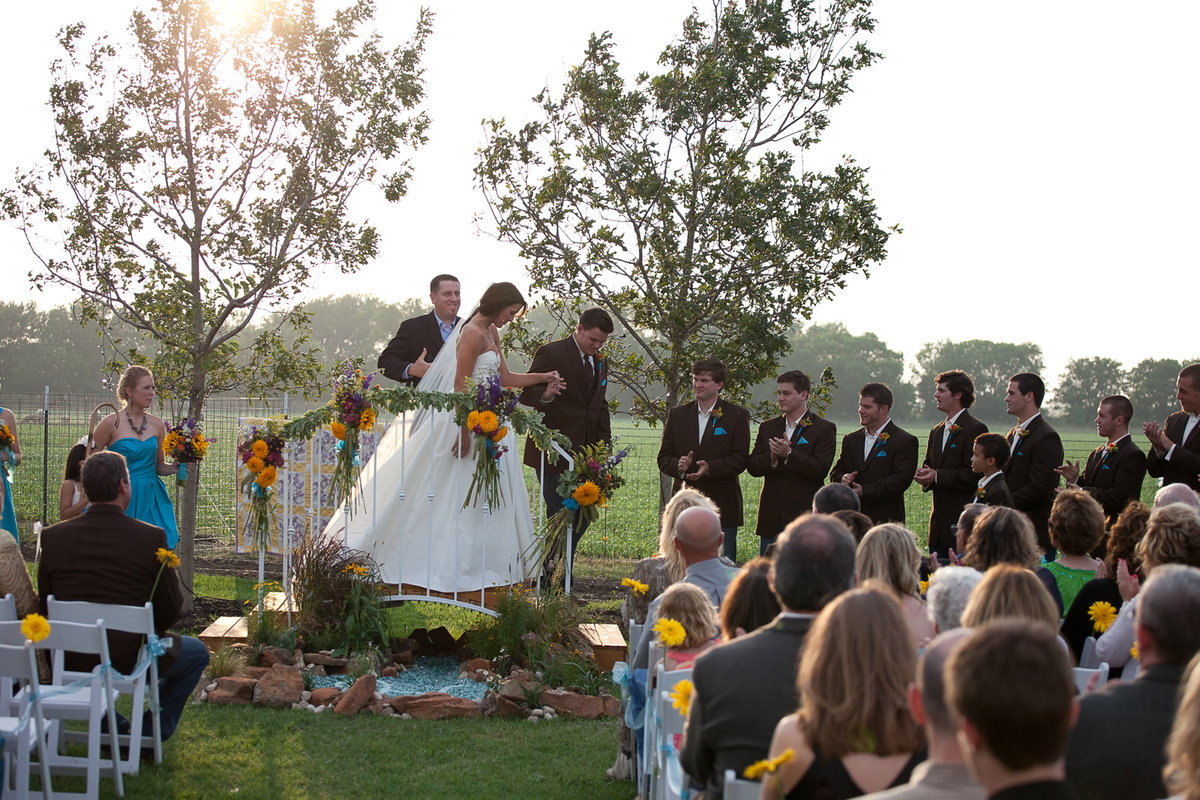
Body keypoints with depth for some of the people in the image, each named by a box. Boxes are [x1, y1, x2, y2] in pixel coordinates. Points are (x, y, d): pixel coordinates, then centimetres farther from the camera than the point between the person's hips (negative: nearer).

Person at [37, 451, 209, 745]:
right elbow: (169, 613, -7)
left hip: (70, 664, 3)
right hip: (130, 661, -3)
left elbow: (45, 608, 3)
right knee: (197, 653, 24)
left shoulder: (53, 537, -6)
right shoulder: (151, 537, -14)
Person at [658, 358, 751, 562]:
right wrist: (679, 465, -14)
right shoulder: (677, 415, 11)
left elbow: (740, 460, -5)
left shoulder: (736, 416, 2)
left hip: (722, 506, -3)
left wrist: (710, 468, -20)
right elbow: (663, 459, 9)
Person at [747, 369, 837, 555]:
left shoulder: (824, 429, -1)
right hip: (771, 518, 5)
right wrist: (772, 457, -14)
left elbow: (820, 469, -12)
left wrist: (788, 454, -22)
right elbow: (752, 466, 6)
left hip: (803, 514, -5)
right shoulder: (767, 427, 14)